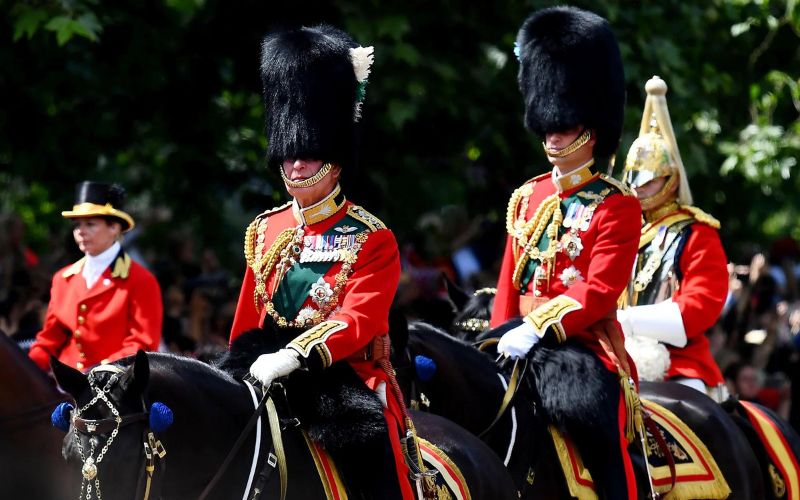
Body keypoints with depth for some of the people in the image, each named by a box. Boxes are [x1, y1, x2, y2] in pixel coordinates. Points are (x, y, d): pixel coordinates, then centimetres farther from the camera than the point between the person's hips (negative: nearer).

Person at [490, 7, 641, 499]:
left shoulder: (617, 206, -3)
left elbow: (600, 293, -13)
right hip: (523, 354, 5)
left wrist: (535, 331, -24)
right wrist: (501, 341, 7)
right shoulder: (527, 199, 16)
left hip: (586, 354, -5)